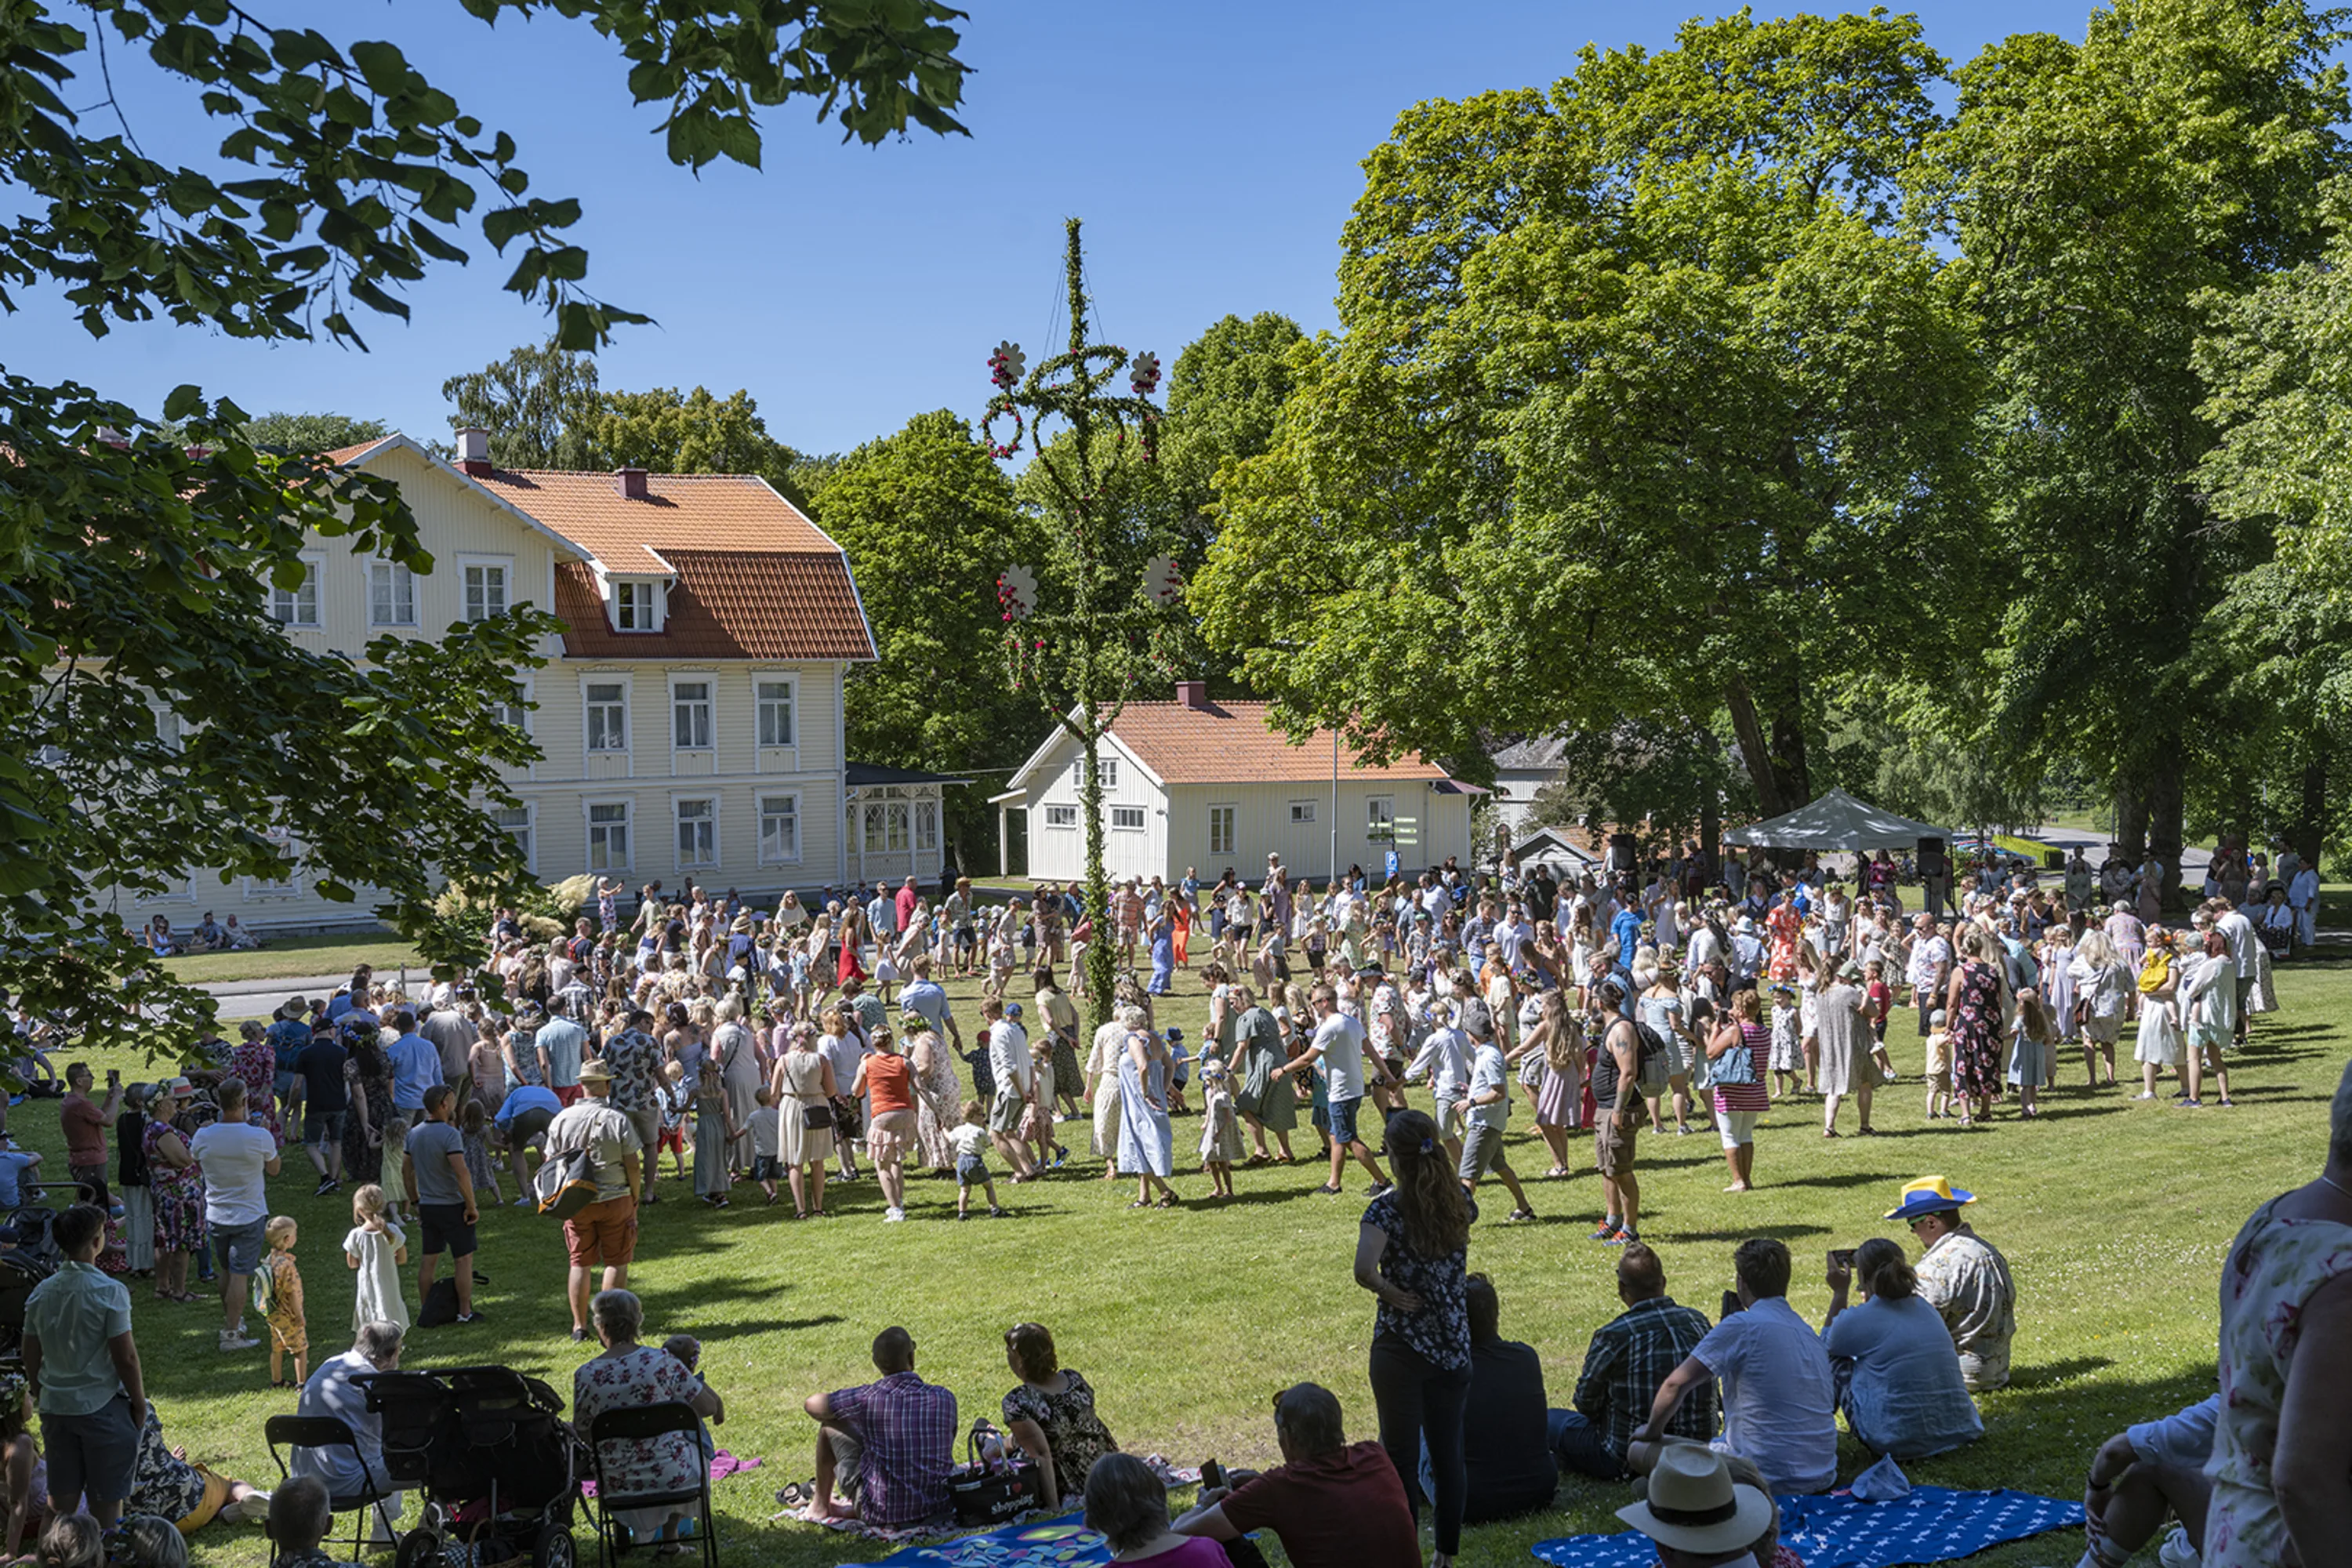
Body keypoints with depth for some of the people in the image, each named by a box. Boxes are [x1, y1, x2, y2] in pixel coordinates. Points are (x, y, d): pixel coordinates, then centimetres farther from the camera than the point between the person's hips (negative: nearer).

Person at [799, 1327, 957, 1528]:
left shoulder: (867, 1398, -16)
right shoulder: (944, 1398, -7)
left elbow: (810, 1404, 2)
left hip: (883, 1515, -3)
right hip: (938, 1509, 3)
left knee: (830, 1427, 12)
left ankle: (821, 1506, 31)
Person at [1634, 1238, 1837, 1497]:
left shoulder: (1742, 1326, -12)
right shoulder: (1809, 1334, 10)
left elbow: (1676, 1384, -15)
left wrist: (1652, 1431, 3)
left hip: (1771, 1479, -8)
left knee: (1641, 1451, 2)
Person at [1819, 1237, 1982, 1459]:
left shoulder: (1858, 1320, -9)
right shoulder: (1925, 1308, 8)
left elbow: (1826, 1345, 14)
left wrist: (1839, 1293, 16)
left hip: (1900, 1442, -6)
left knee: (1835, 1359, 12)